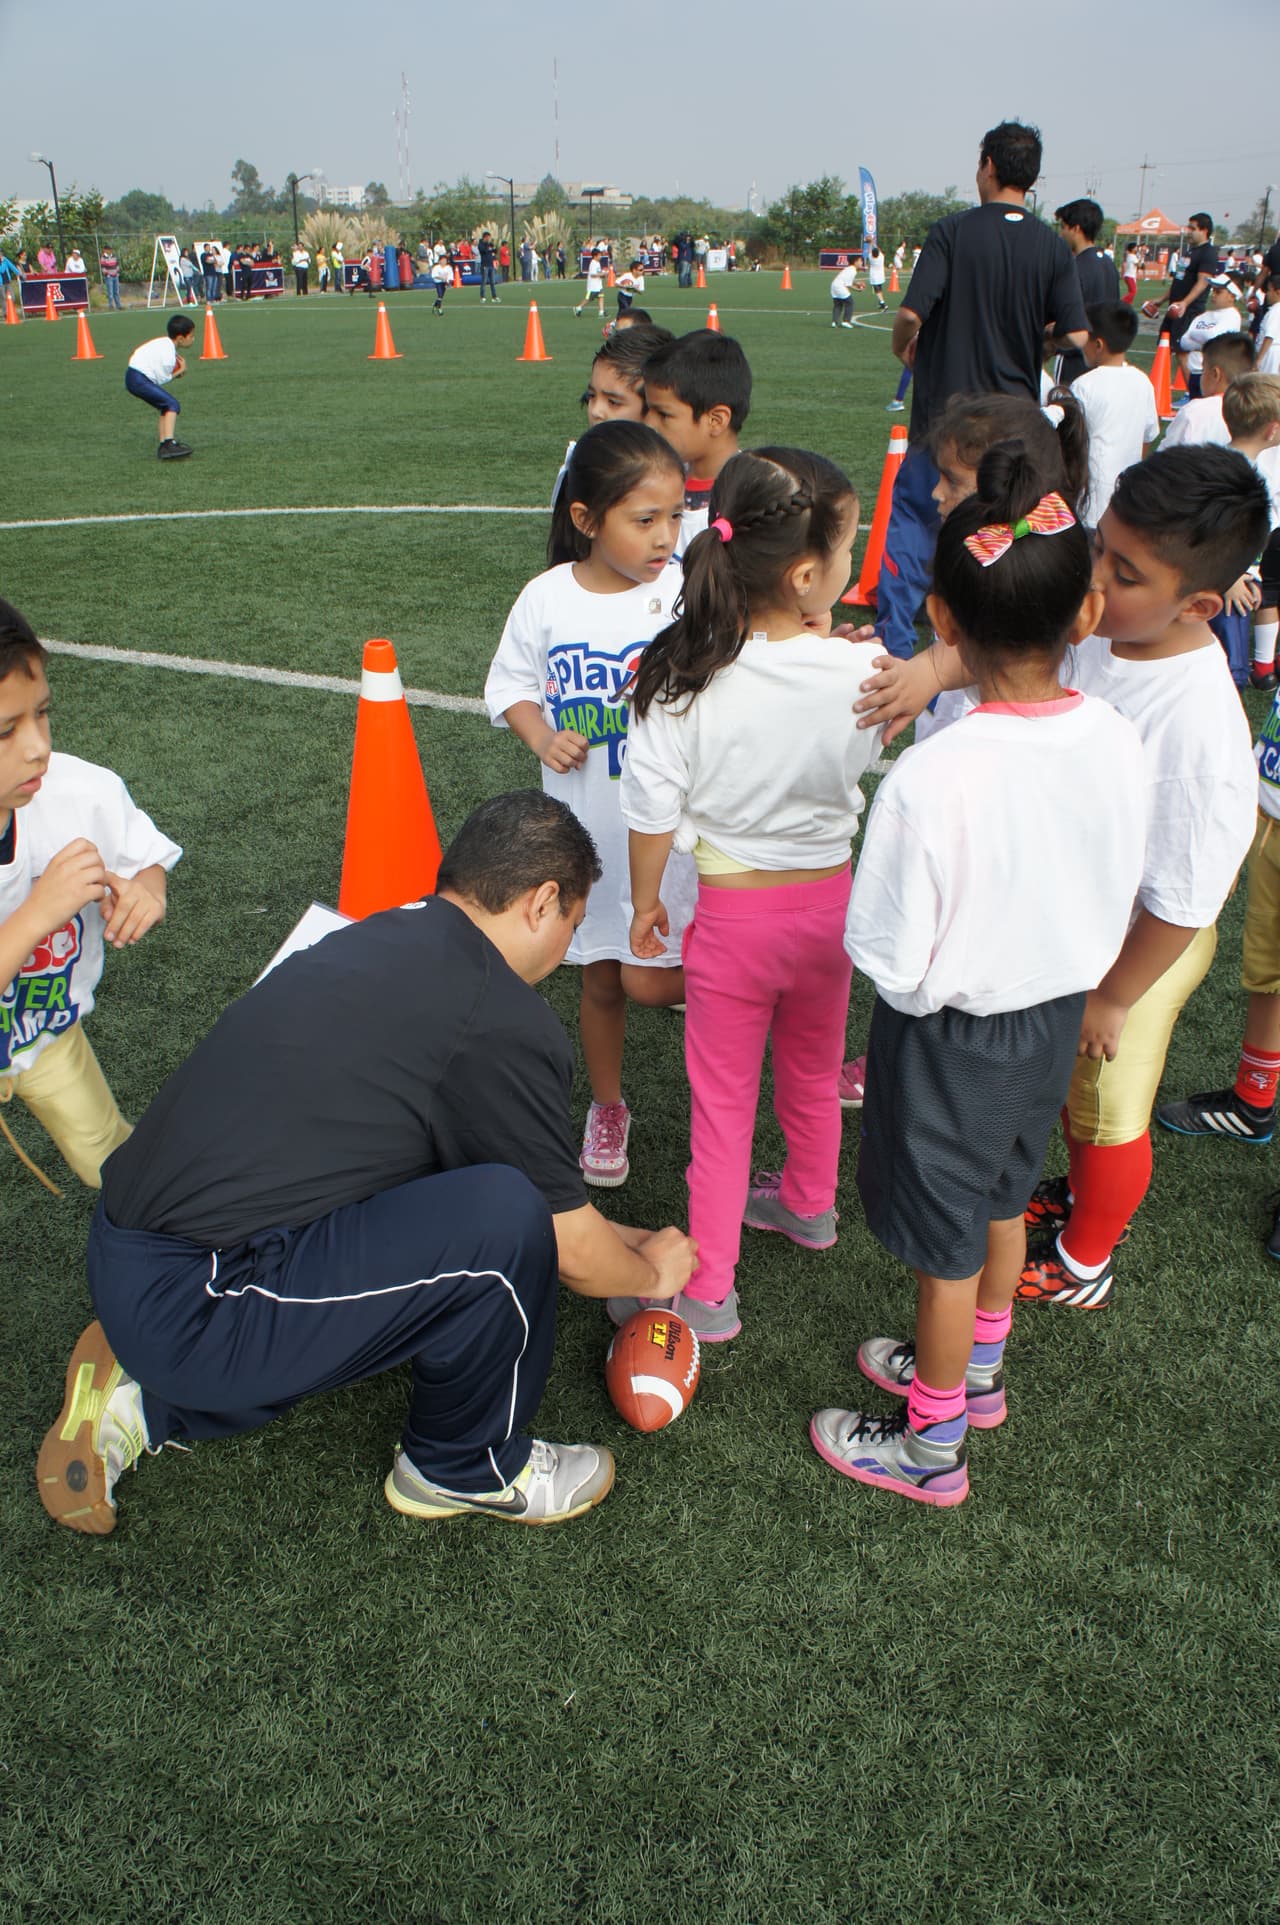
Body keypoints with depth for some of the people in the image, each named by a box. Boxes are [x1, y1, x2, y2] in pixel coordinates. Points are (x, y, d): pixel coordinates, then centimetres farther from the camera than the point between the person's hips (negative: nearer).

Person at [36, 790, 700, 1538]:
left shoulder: (382, 938, 12)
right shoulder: (506, 1022, -14)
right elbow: (575, 1253, -1)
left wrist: (613, 1238, 34)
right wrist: (652, 1270, 20)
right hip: (194, 1309, -9)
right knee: (502, 1219, -16)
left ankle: (147, 1403, 21)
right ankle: (466, 1469, 11)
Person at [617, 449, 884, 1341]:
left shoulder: (684, 679, -21)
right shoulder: (860, 673, -19)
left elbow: (653, 814, -12)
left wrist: (646, 901, 5)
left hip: (732, 914, -2)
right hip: (829, 902, 2)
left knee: (722, 1103, 11)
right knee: (813, 1074, 26)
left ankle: (709, 1292, 21)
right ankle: (809, 1206, 51)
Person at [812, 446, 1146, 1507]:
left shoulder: (929, 779, -33)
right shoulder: (1118, 740, -13)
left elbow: (894, 962, -26)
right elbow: (1122, 898, 0)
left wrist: (912, 983, -4)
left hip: (950, 1038, -6)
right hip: (1060, 1014, 6)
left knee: (945, 1241, 14)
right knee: (1003, 1198, 28)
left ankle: (931, 1446, 37)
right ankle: (977, 1370, 53)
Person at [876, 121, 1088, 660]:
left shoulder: (952, 231, -8)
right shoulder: (1052, 246, 0)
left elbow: (911, 313, -16)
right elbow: (1075, 337, -4)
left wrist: (903, 347, 6)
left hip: (945, 409, -3)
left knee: (912, 515, 7)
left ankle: (895, 641, 3)